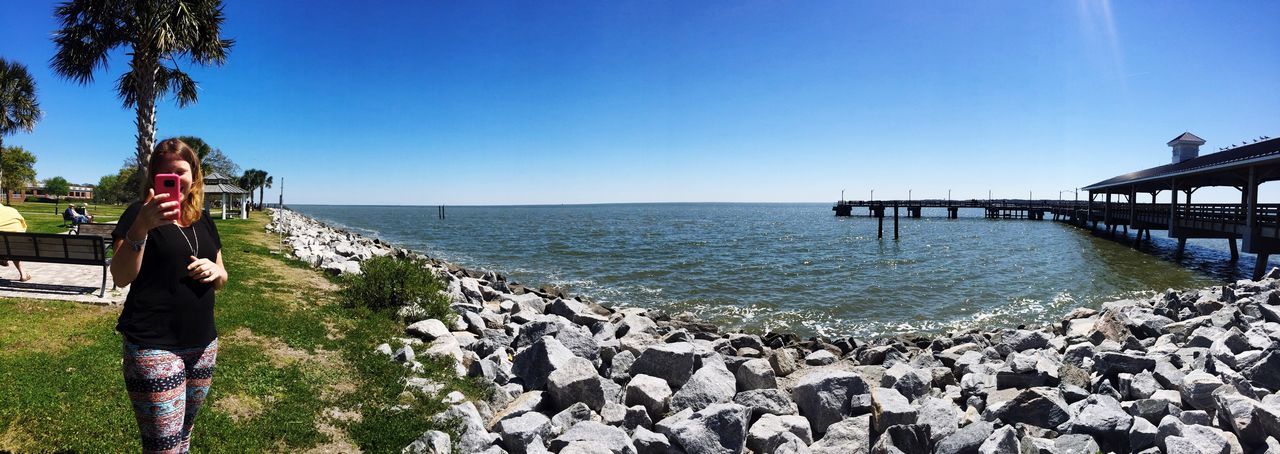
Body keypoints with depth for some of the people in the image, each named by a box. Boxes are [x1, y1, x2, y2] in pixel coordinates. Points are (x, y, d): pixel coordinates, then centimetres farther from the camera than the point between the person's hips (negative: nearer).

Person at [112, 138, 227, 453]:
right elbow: (121, 277, -16)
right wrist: (141, 227, -30)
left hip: (203, 346, 6)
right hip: (154, 347, -5)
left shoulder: (203, 220, 11)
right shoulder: (140, 213, -5)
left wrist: (215, 271, -6)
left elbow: (221, 279, 18)